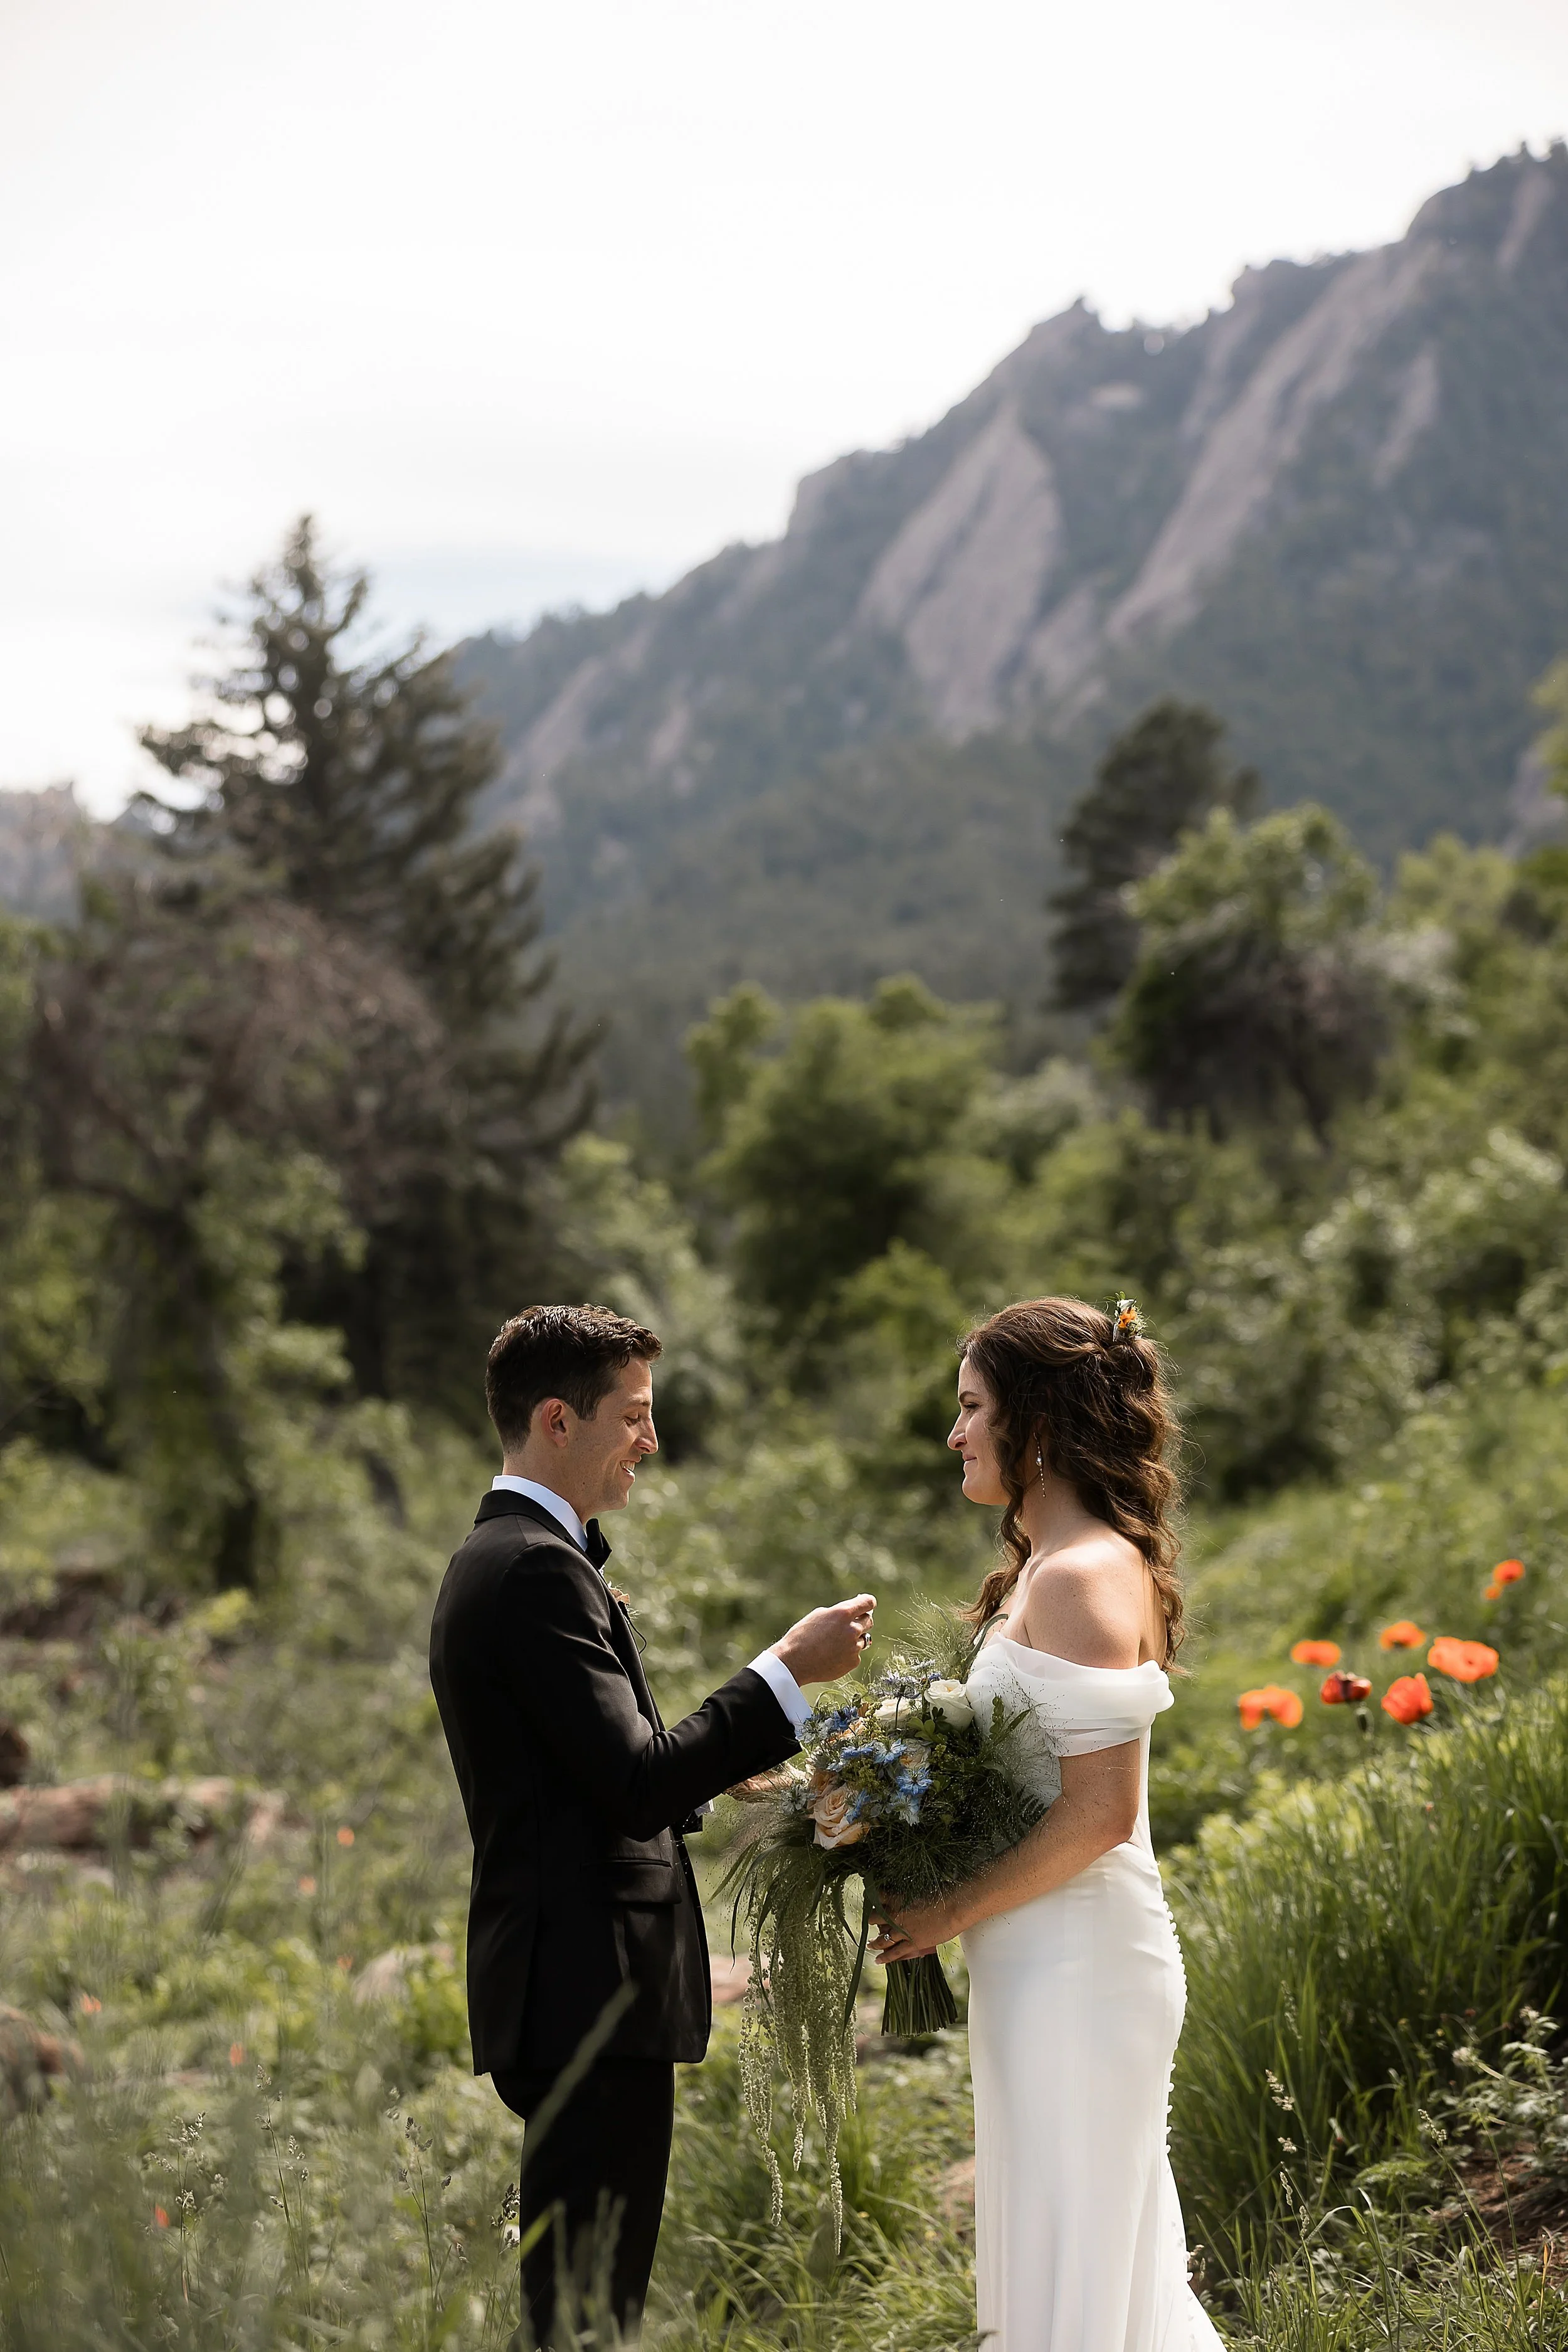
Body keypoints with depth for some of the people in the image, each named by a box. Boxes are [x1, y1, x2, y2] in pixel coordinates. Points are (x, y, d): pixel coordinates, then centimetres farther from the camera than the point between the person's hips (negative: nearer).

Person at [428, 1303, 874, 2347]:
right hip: (592, 1996, -11)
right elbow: (637, 1784, -21)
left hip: (562, 1992, 11)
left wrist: (713, 1777, 14)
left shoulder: (498, 1558, 16)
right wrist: (788, 1673, -16)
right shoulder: (539, 1568, -16)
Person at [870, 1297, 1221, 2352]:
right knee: (1109, 2262, 17)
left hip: (1078, 1974, -10)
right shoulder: (1050, 1565, 13)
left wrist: (951, 1914, -15)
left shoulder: (1082, 1578, -18)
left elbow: (1100, 1812, -24)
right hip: (1053, 1964, 10)